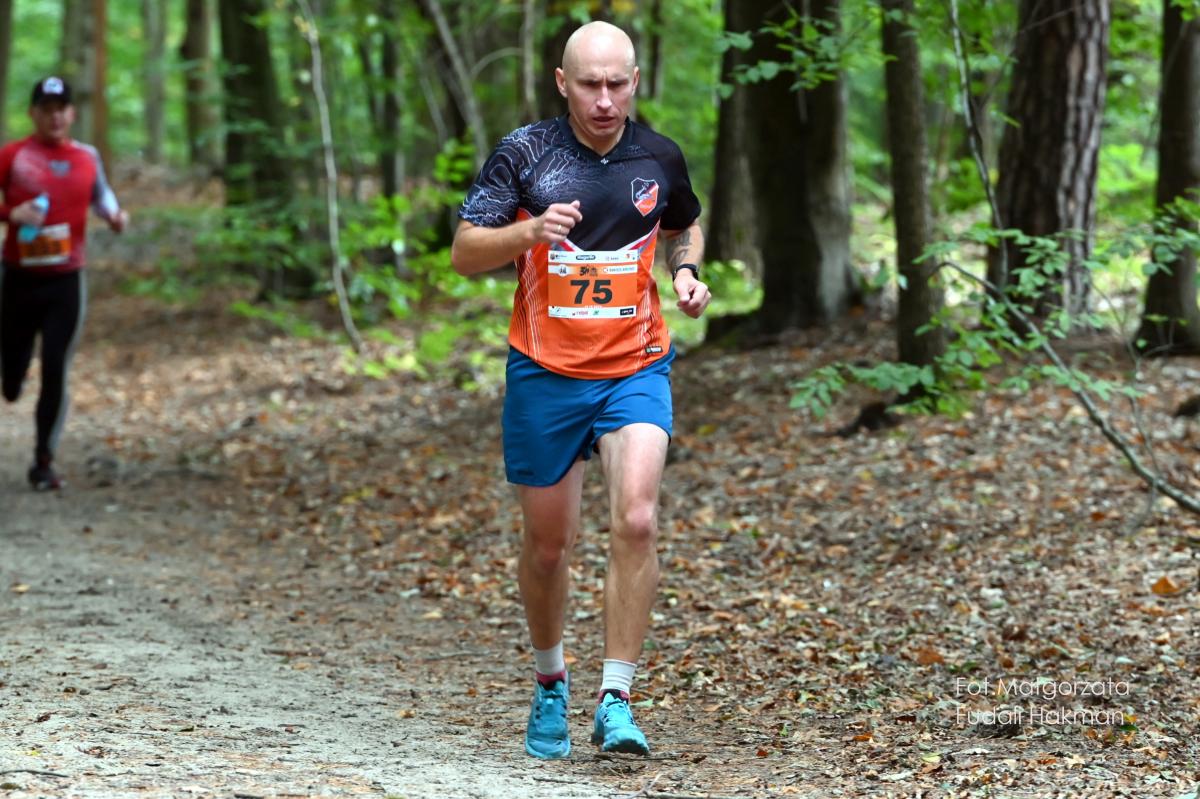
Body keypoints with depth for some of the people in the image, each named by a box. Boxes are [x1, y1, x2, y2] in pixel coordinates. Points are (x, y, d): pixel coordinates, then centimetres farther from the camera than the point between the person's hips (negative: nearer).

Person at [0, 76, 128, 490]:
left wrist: (114, 215, 0)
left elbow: (100, 193, 21)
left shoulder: (87, 157, 5)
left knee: (55, 373, -5)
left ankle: (44, 462, 7)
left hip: (66, 282, 1)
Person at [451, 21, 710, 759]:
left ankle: (615, 701, -14)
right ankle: (551, 683, 34)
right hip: (544, 373, 0)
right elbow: (464, 253, -7)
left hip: (636, 369, 1)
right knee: (549, 543, 9)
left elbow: (686, 226, 23)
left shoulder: (659, 158, 2)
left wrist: (687, 273, 1)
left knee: (636, 520, -20)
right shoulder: (523, 155, -6)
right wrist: (528, 233, -25)